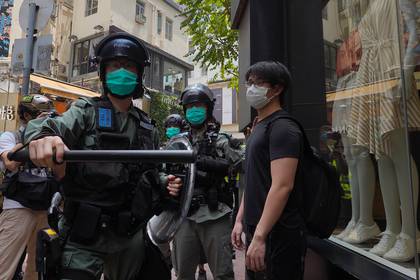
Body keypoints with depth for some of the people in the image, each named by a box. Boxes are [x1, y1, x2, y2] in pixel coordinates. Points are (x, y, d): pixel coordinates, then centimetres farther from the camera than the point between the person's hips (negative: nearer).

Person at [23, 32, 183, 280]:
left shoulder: (148, 128, 9)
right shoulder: (86, 111, -2)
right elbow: (53, 128, -21)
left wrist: (164, 182, -3)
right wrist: (42, 137, -43)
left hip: (131, 237, 5)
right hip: (84, 237, -4)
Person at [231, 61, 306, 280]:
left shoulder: (282, 127, -15)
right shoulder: (259, 127, 14)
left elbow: (282, 186, -24)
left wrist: (259, 237, -25)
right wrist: (240, 220, 14)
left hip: (276, 236, -9)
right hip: (257, 230, 9)